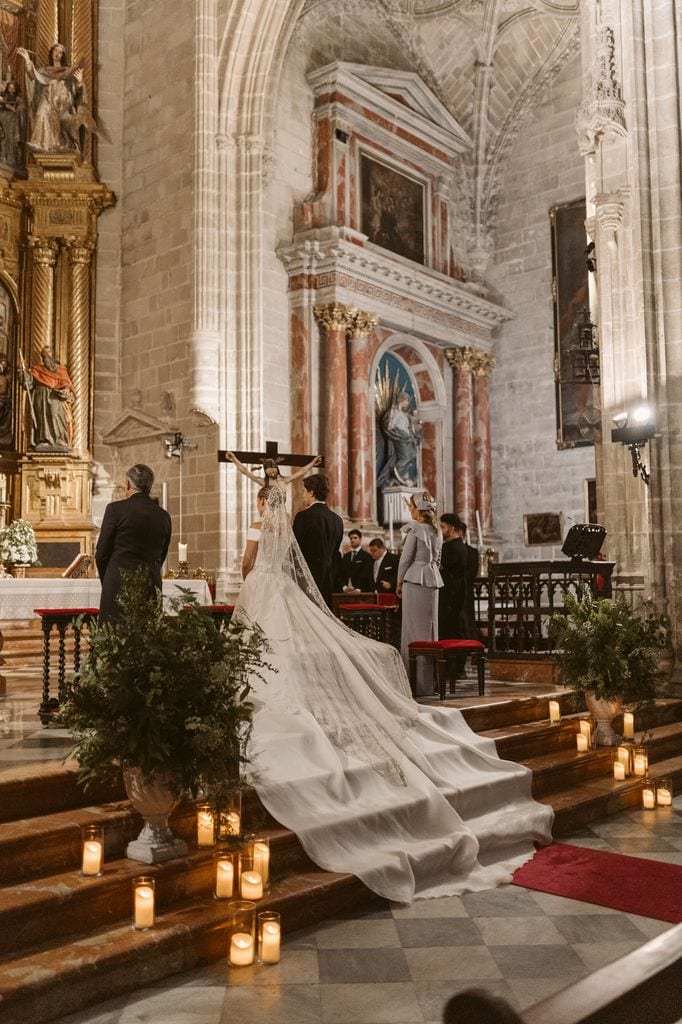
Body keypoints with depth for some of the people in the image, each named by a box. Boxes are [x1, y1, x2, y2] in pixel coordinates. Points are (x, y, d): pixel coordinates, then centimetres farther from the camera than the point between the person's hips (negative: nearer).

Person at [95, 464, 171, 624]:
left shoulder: (115, 509, -4)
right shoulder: (163, 516, 8)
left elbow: (101, 553, 0)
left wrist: (106, 582, 14)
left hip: (119, 583, -4)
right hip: (151, 587, 4)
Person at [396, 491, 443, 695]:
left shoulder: (414, 529, -10)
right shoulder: (437, 531, 12)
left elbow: (406, 558, -9)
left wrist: (399, 583, 2)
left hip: (415, 579, -7)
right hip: (433, 580, 7)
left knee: (415, 628, -3)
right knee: (430, 627, 11)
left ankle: (417, 681, -3)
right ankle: (430, 679, 16)